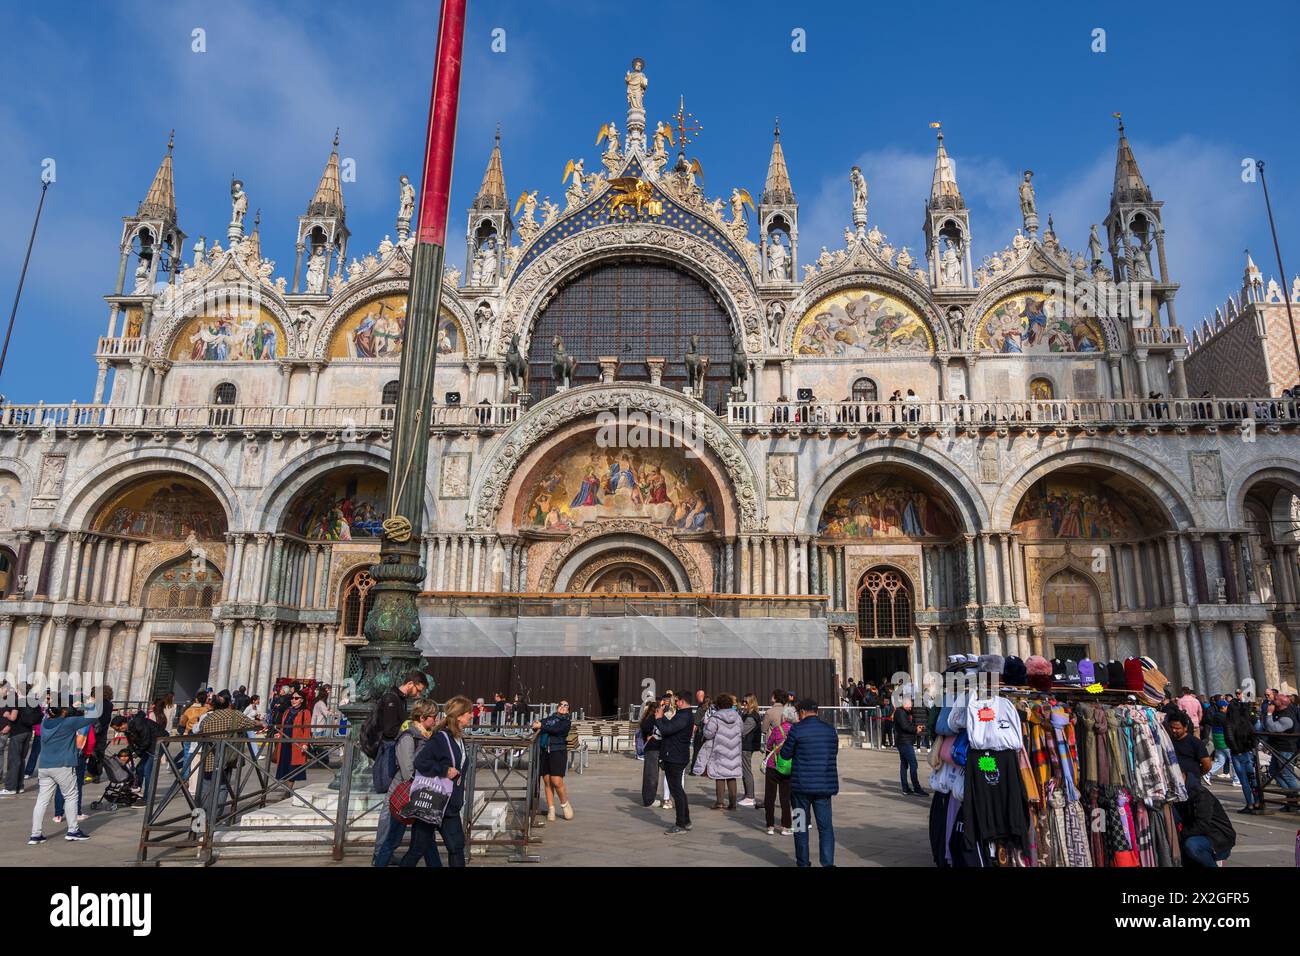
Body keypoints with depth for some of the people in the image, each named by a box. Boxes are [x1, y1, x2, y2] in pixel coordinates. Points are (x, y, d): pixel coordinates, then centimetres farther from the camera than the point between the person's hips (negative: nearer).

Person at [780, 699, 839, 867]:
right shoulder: (830, 730, 3)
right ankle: (828, 862, 1)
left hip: (801, 785, -3)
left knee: (801, 825, 11)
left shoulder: (797, 729, -11)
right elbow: (834, 753, 15)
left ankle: (803, 863, 18)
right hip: (824, 785, 3)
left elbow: (785, 754, -4)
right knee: (825, 826, 7)